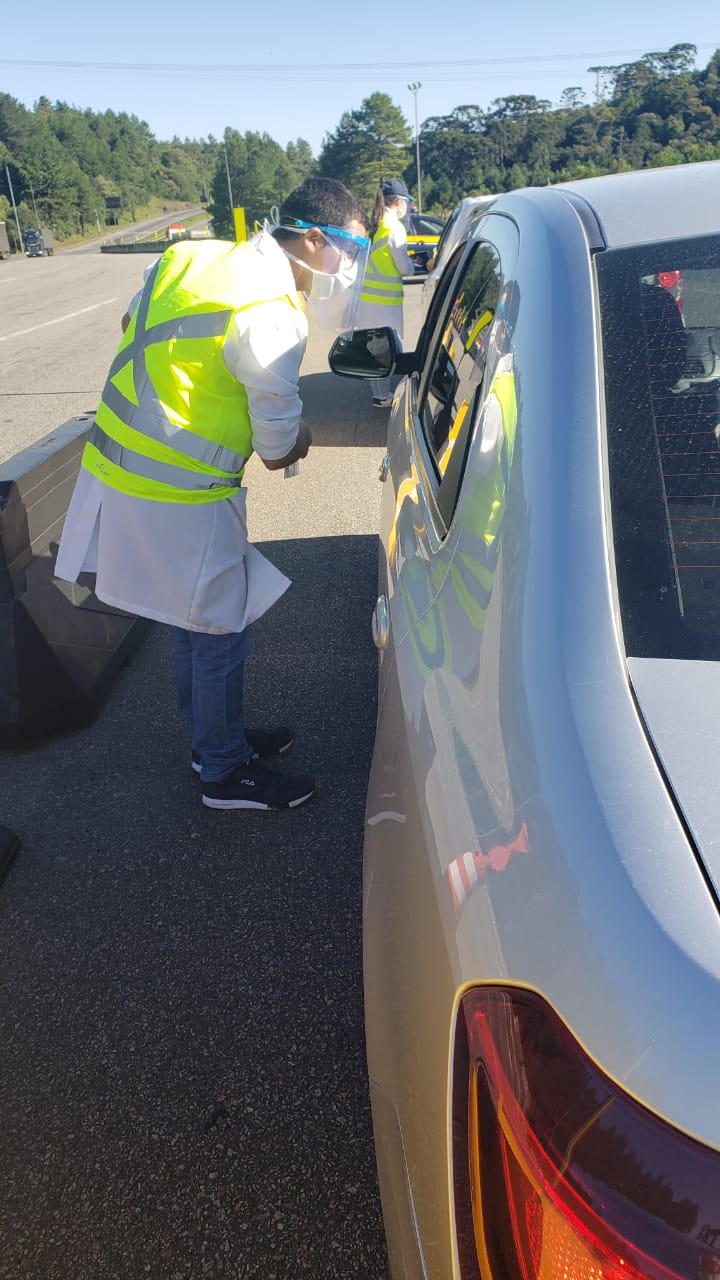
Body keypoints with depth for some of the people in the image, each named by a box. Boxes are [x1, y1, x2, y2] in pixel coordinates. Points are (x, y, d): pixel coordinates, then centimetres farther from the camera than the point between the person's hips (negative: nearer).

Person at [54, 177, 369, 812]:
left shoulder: (192, 254, 5)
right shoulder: (272, 317, -21)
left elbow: (133, 325, 20)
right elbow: (279, 447, -14)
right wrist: (297, 442, 9)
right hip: (177, 495, -9)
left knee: (197, 621, 21)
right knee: (221, 632, 6)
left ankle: (218, 736, 39)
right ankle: (227, 772, 24)